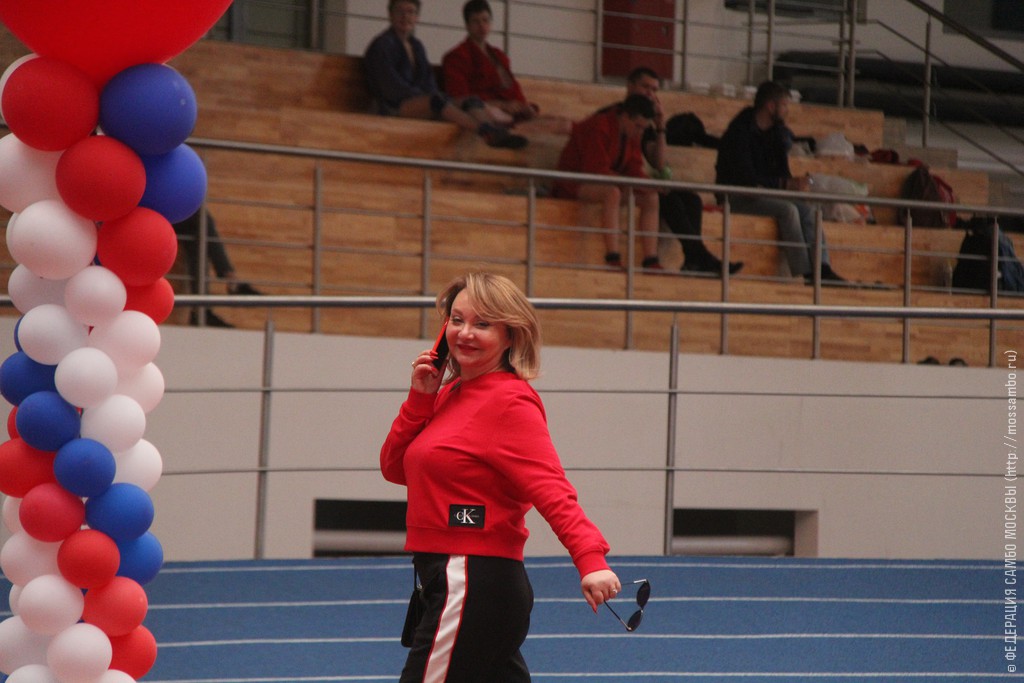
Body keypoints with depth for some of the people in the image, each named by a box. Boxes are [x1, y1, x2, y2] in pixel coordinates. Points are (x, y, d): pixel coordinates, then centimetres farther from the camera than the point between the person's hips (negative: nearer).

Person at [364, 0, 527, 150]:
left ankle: (498, 136, -49)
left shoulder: (416, 46, 25)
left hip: (422, 102, 7)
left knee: (472, 101, -17)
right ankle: (486, 132, -57)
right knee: (437, 100, -38)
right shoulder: (382, 44, 2)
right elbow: (390, 87, -9)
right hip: (395, 108, -7)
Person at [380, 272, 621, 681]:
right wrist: (420, 398, 0)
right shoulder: (449, 393, 15)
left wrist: (590, 559, -37)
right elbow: (395, 468, 13)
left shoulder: (510, 402, -12)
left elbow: (550, 487, -24)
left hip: (473, 589, -9)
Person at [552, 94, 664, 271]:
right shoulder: (598, 128, -21)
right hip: (574, 186, -9)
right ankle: (613, 258, -44)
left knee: (651, 198, -8)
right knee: (612, 192, -39)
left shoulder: (631, 134, 6)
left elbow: (634, 169, 4)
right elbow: (596, 170, -27)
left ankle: (651, 261, -16)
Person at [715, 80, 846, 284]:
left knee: (808, 209, -13)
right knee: (787, 209, -29)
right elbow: (746, 177, -24)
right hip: (736, 196, -8)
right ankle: (803, 272, -31)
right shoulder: (740, 131, -16)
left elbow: (782, 173, 10)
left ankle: (822, 269, -23)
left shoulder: (775, 132, 11)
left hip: (765, 193, 8)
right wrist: (786, 184, -28)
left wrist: (794, 183, -15)